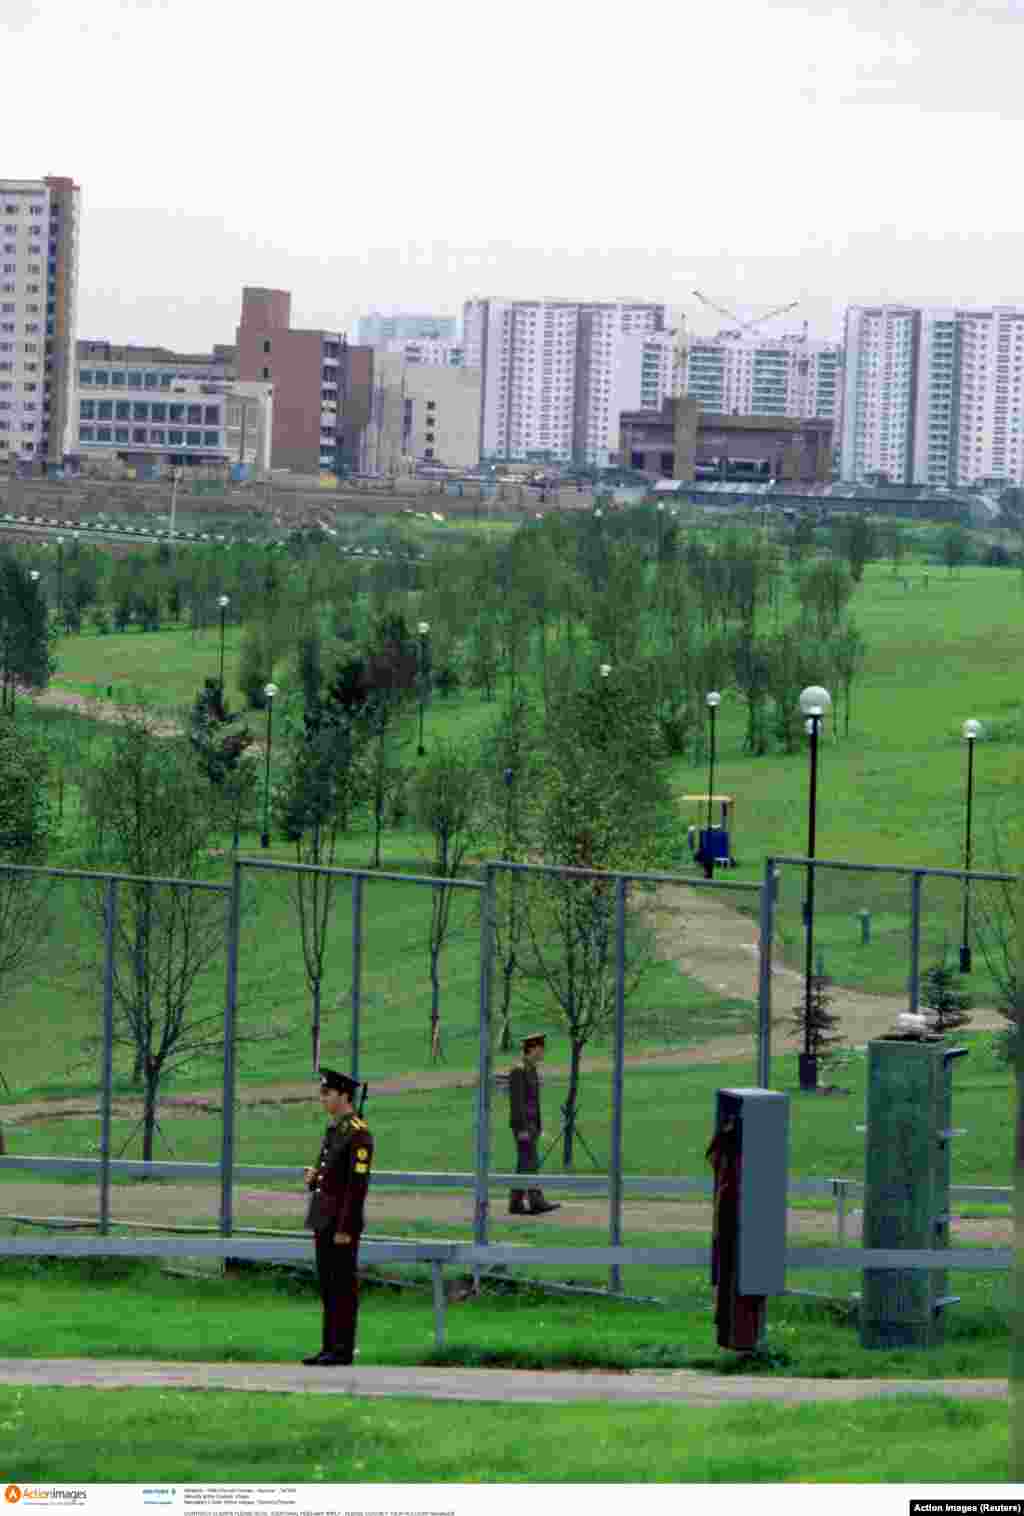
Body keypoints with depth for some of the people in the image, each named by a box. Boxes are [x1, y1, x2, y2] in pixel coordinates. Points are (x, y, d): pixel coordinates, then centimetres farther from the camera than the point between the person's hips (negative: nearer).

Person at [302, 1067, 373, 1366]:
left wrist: (345, 1229, -20)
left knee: (343, 1286, -5)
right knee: (328, 1286, 10)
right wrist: (314, 1178, 2)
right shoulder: (334, 1129, 15)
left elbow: (359, 1183, -18)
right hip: (324, 1218, 10)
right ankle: (330, 1348, 14)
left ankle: (343, 1350, -2)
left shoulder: (358, 1133, -15)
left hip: (343, 1221, -10)